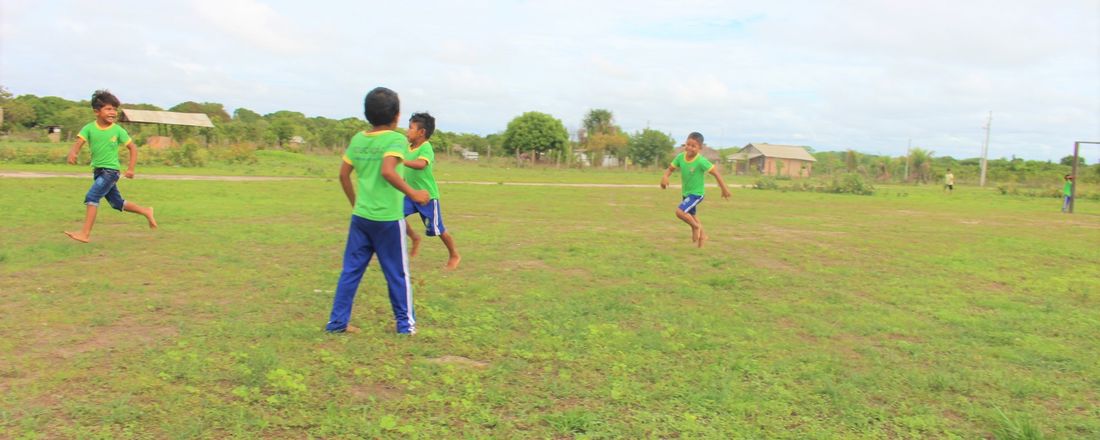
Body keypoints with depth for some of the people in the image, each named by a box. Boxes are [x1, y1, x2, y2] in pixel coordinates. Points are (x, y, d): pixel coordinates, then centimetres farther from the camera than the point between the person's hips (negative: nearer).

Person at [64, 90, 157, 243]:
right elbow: (79, 142, -14)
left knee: (91, 197, -18)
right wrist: (73, 153, -37)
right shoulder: (89, 128, -1)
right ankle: (146, 211, 34)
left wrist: (131, 169, -8)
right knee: (117, 203, 14)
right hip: (97, 171, 5)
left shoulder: (118, 130, -7)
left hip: (111, 170, -5)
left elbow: (133, 148, 0)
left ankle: (85, 233, -15)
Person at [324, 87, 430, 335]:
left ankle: (337, 321, 16)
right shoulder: (396, 139, -12)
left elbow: (343, 175, 9)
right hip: (388, 219, -5)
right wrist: (413, 194, -20)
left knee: (351, 270, 12)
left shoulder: (357, 139, 7)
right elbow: (387, 171, -27)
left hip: (361, 217, 5)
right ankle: (405, 323, 17)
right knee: (397, 273, 7)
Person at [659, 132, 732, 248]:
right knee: (691, 215, 25)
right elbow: (670, 168, -1)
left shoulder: (701, 161, -25)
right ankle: (702, 235, 49)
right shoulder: (681, 157, -10)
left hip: (696, 194, -7)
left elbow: (716, 172, -20)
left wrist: (724, 188, -17)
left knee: (680, 211, -23)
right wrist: (665, 176, -23)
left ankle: (696, 226, 5)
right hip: (686, 193, 7)